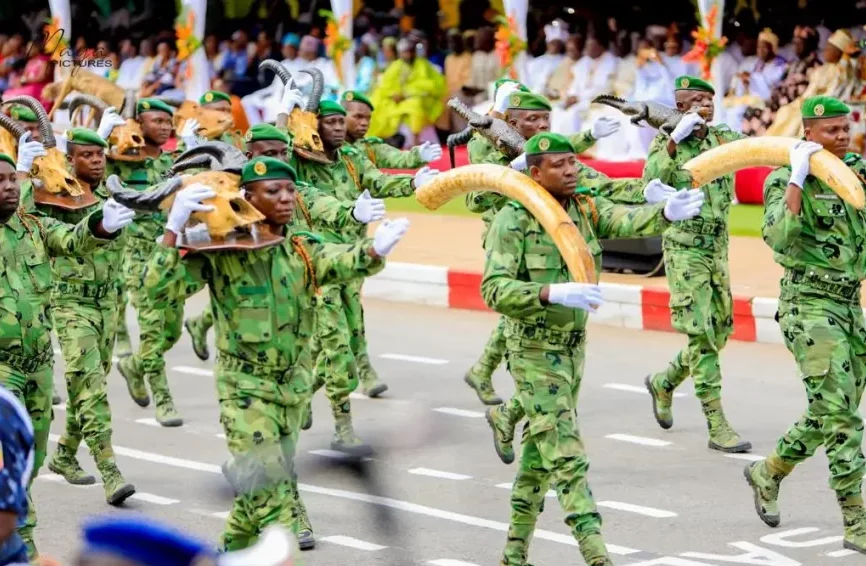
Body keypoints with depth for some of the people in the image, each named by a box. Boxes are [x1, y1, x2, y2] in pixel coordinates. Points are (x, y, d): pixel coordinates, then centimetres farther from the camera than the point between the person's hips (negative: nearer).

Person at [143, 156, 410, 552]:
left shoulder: (304, 251, 0)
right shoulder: (222, 252, -12)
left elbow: (341, 263, -21)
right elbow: (157, 287, -20)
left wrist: (374, 251, -44)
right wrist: (174, 229, -32)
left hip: (294, 385, 5)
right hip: (246, 388, -5)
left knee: (268, 483, 17)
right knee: (268, 484, -13)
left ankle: (232, 551, 38)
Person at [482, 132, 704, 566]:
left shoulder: (585, 208, -3)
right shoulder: (513, 221, -18)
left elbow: (628, 221, -23)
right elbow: (494, 289, -26)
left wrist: (667, 213, -45)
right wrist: (554, 293, -40)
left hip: (574, 346, 7)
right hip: (534, 350, -7)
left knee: (540, 448, 16)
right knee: (566, 453, -11)